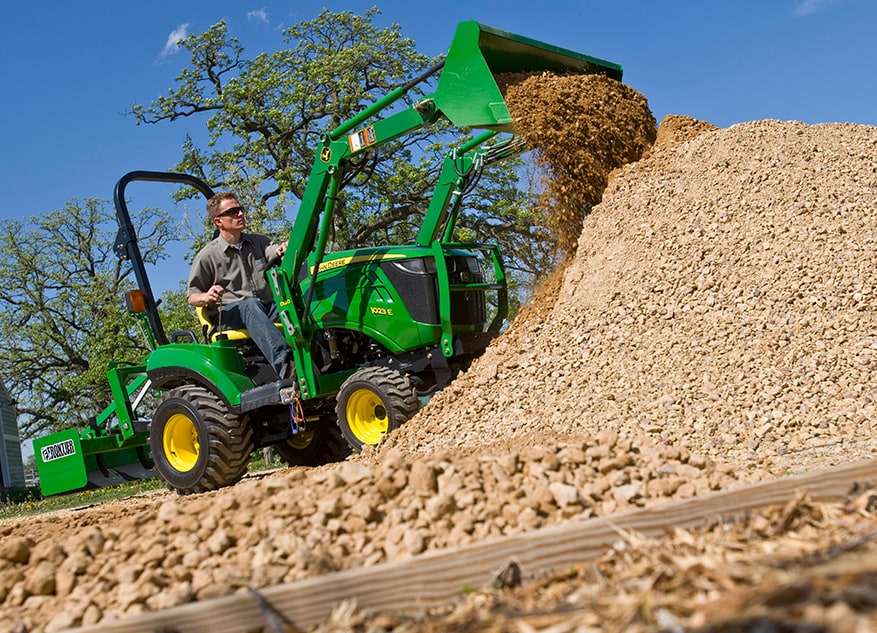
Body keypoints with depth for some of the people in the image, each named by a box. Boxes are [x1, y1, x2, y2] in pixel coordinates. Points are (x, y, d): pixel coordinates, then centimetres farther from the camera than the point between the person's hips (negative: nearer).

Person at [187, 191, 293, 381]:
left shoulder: (258, 242, 19)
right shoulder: (207, 256, 7)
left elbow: (276, 253, -1)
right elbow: (191, 296, 7)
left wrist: (284, 250, -28)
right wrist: (206, 297, -18)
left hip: (267, 308, 4)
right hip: (227, 313, -3)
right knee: (251, 305, -39)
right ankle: (285, 365, -59)